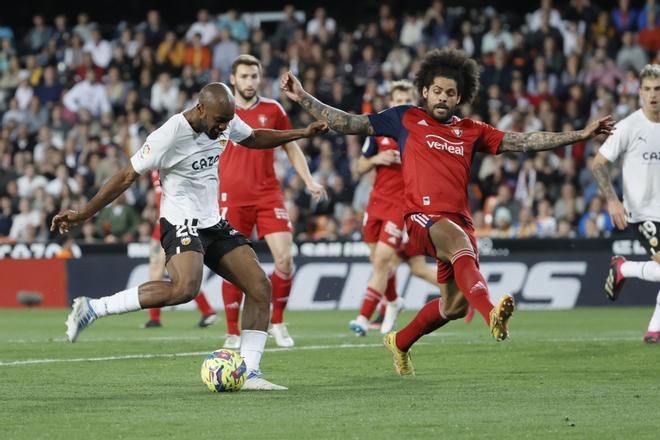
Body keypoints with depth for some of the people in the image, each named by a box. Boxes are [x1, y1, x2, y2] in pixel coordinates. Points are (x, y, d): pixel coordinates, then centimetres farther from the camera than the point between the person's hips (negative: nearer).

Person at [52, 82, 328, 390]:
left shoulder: (224, 120, 1)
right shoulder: (170, 135, -21)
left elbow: (252, 138, 25)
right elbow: (127, 177, -14)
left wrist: (302, 133, 22)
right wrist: (83, 214, -13)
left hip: (213, 224, 8)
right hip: (181, 224, -8)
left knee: (260, 288, -4)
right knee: (185, 288, -34)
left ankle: (249, 374, 1)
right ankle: (91, 309, -26)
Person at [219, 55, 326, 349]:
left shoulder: (272, 110, 7)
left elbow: (291, 148, 15)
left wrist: (309, 182, 6)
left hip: (268, 195, 1)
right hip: (232, 198, -1)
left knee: (284, 258, -11)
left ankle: (277, 322, 7)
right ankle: (232, 333, 8)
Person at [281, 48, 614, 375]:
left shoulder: (471, 131, 19)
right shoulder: (406, 119, 12)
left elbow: (525, 142, 14)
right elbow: (347, 124, 12)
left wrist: (581, 134, 6)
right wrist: (302, 98, 5)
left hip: (459, 220, 5)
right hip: (423, 216, -5)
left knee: (455, 305, 8)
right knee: (462, 247, -36)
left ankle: (400, 343, 34)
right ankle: (492, 315, -61)